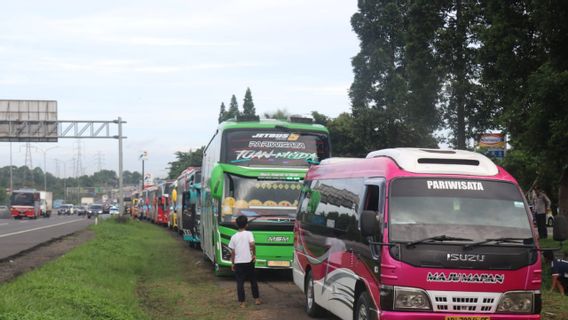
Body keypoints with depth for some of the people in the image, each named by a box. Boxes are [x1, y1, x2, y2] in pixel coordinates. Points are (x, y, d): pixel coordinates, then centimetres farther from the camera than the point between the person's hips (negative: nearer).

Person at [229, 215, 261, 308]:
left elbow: (232, 252, 3)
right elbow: (252, 244, -22)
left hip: (238, 263, 1)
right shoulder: (249, 234, -4)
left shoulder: (234, 237, 2)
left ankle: (242, 302, 1)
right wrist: (254, 254, -9)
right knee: (253, 281, 15)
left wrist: (232, 263, 12)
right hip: (248, 262, -1)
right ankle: (256, 299, 22)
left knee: (240, 283, 3)